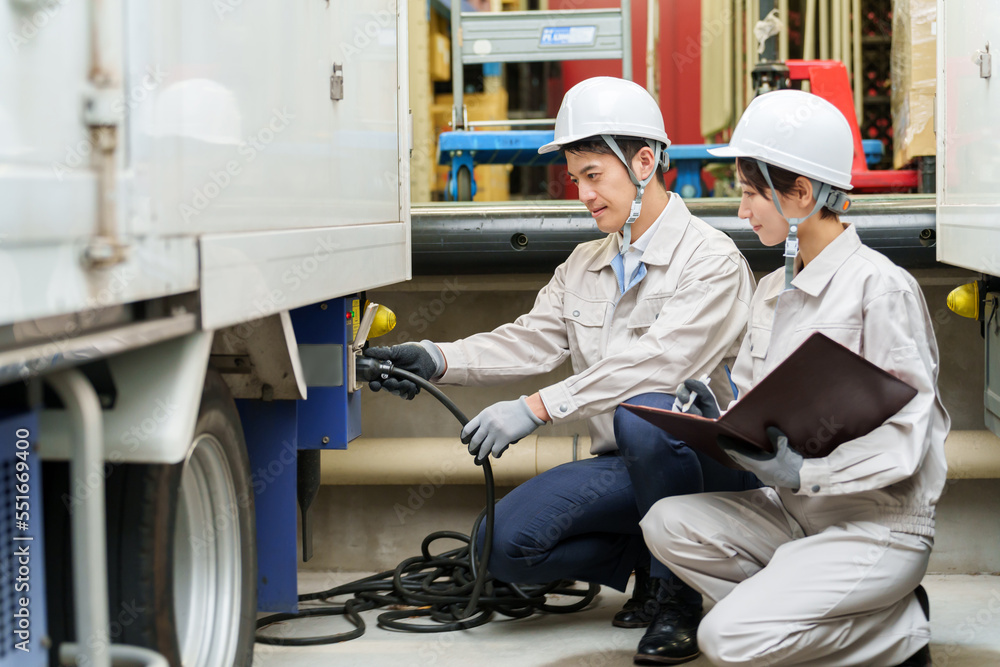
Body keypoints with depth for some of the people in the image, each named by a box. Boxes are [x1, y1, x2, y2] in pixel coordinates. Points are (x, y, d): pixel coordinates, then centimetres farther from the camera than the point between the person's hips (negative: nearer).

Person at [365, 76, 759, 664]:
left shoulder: (712, 260, -11)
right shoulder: (585, 265, 16)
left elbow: (656, 363, -25)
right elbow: (531, 341, 6)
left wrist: (537, 408, -31)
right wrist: (436, 360, -12)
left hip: (708, 456, -6)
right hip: (626, 466, 6)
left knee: (642, 415, -40)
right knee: (504, 544, -15)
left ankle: (677, 595, -17)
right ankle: (648, 560, 7)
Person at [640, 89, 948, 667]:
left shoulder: (881, 287, -13)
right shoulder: (773, 290, 12)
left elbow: (905, 438, -18)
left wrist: (802, 473, -25)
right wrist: (719, 422, -7)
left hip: (879, 528, -8)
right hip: (794, 512, 8)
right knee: (668, 524, -13)